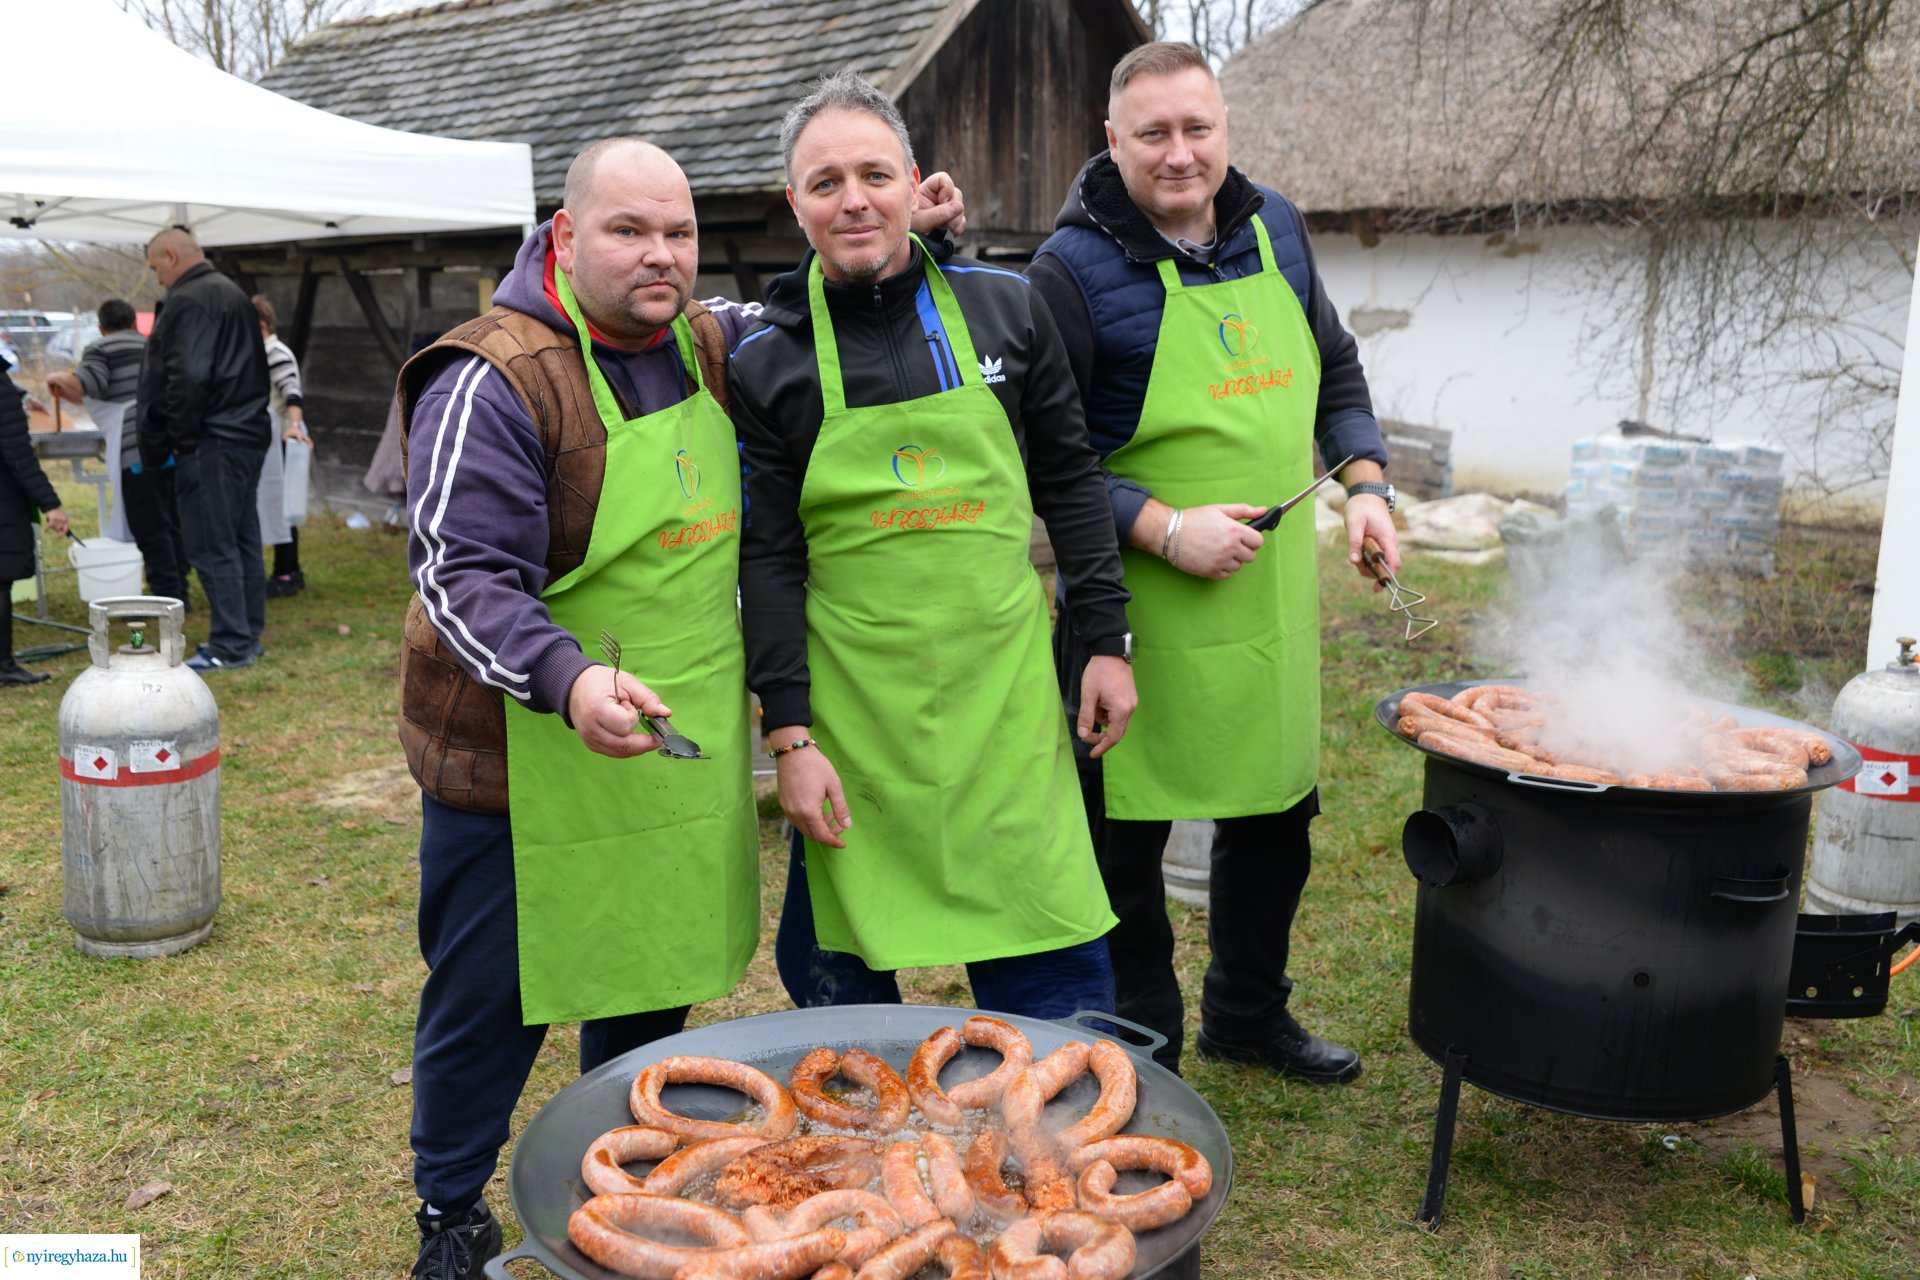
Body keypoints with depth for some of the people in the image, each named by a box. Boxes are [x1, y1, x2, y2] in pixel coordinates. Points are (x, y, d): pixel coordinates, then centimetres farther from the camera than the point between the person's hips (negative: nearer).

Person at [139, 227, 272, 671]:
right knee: (243, 541, 14)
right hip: (249, 436, 10)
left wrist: (179, 438, -12)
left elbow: (187, 377, -22)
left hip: (210, 444, -10)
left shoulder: (186, 302, -12)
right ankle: (248, 635, 21)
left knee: (211, 547, -5)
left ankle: (230, 646, -3)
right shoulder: (234, 294, 18)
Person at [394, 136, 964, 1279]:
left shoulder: (713, 344, 5)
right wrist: (566, 678, -40)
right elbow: (462, 576, -22)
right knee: (491, 998, 8)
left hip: (684, 747, 7)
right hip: (530, 756, -6)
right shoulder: (494, 380, -16)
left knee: (655, 983, 21)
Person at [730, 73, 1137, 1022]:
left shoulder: (1003, 310, 3)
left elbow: (1070, 481, 8)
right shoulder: (766, 362, -2)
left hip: (1004, 688, 1)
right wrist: (790, 736, -6)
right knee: (839, 975, 10)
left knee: (1056, 965, 6)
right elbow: (767, 559, -2)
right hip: (855, 709, -1)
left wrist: (1108, 640, 4)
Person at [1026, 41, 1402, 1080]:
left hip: (1274, 600, 7)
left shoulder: (1273, 226, 6)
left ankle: (1248, 1015, 41)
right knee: (1126, 837, 4)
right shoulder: (1074, 269, -13)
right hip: (1140, 615, -6)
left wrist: (1366, 485, 4)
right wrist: (1164, 529, -21)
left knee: (1277, 814, 19)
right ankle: (1143, 1055, 25)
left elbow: (1335, 370, 18)